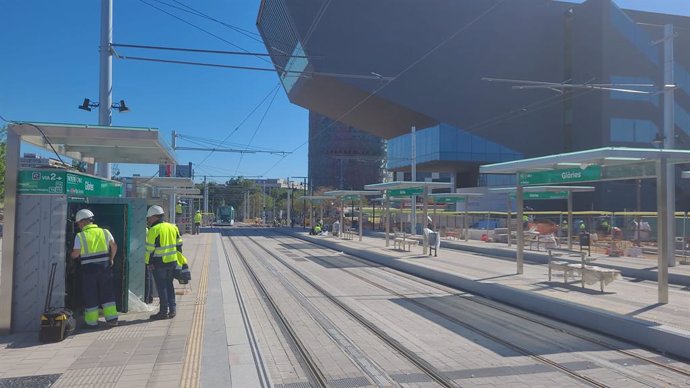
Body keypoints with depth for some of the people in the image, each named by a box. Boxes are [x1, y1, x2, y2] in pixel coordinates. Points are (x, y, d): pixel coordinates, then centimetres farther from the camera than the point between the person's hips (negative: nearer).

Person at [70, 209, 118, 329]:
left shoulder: (80, 236, -7)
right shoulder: (105, 232, 2)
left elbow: (75, 254, -7)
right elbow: (114, 246, 5)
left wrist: (71, 256, 16)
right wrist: (111, 259, 19)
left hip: (89, 268, -3)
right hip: (104, 266, 3)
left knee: (90, 295, 7)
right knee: (107, 293, 13)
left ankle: (92, 322, 13)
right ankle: (112, 318, 11)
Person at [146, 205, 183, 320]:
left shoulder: (154, 230, -11)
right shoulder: (173, 227, 10)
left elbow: (150, 248, -13)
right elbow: (179, 244, 15)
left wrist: (149, 262, -5)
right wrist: (178, 257, 22)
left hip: (159, 263, -6)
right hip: (172, 262, 6)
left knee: (161, 287, 2)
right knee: (169, 285, 16)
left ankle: (164, 311, 6)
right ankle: (172, 309, 16)